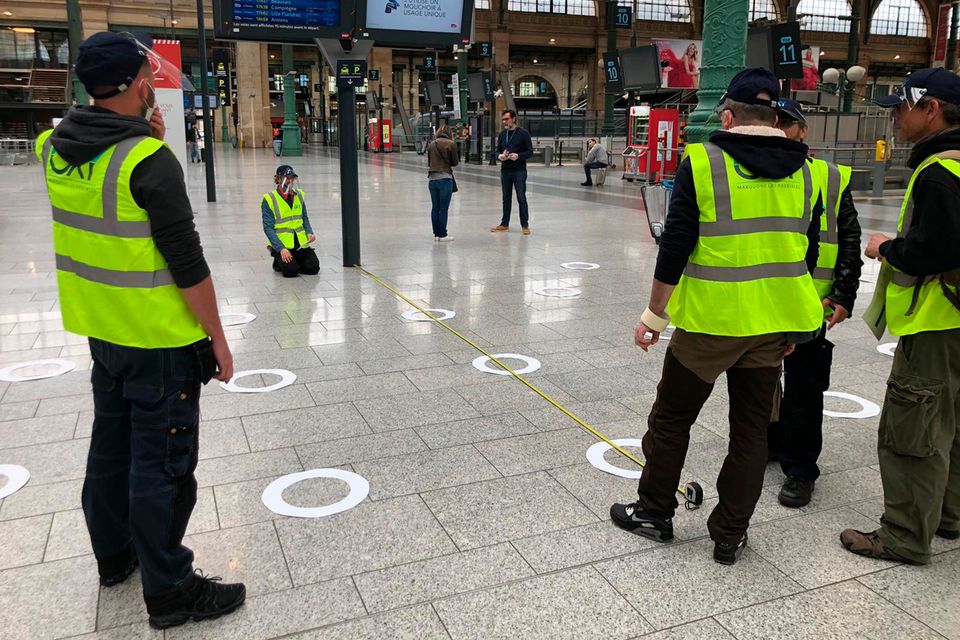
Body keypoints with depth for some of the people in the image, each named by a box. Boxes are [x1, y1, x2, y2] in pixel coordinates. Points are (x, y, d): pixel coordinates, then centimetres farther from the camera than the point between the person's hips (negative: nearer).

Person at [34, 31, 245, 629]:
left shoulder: (57, 147, 2)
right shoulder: (151, 160, -20)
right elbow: (187, 262, -21)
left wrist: (144, 137, 11)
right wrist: (217, 337, -12)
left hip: (101, 329, 8)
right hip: (160, 338, -8)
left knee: (112, 441, 22)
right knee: (162, 462, 3)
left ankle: (115, 552, 41)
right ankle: (169, 590, 16)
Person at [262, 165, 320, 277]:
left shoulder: (299, 195, 8)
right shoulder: (269, 199, -7)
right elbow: (268, 228, -10)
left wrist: (309, 233, -6)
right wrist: (281, 249, -21)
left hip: (300, 242, 5)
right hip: (281, 243, -4)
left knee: (313, 268, -11)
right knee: (291, 270, -23)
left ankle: (294, 260, 19)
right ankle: (279, 262, 12)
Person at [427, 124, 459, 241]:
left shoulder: (431, 144, 9)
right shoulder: (451, 144, -4)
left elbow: (429, 161, 15)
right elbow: (455, 162, 1)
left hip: (432, 178, 5)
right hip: (445, 178, -5)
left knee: (435, 208, 11)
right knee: (443, 209, -1)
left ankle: (436, 233, 17)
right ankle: (442, 235, 2)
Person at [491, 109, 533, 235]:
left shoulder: (523, 133, -5)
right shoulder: (502, 134, 11)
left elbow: (530, 152, -6)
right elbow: (498, 150, 16)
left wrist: (518, 156, -22)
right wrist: (499, 156, -7)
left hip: (519, 171, -5)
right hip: (505, 171, 5)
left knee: (521, 198, -2)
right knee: (506, 198, 12)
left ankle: (525, 225, 4)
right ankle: (504, 224, 20)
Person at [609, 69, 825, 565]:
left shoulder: (702, 162, -10)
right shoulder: (803, 171, 5)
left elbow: (674, 247, -12)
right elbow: (807, 254, 10)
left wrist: (654, 314, -3)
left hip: (709, 320, -4)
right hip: (771, 326, 5)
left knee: (672, 417, 14)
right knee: (751, 430, 15)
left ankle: (653, 512, 29)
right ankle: (730, 536, 25)